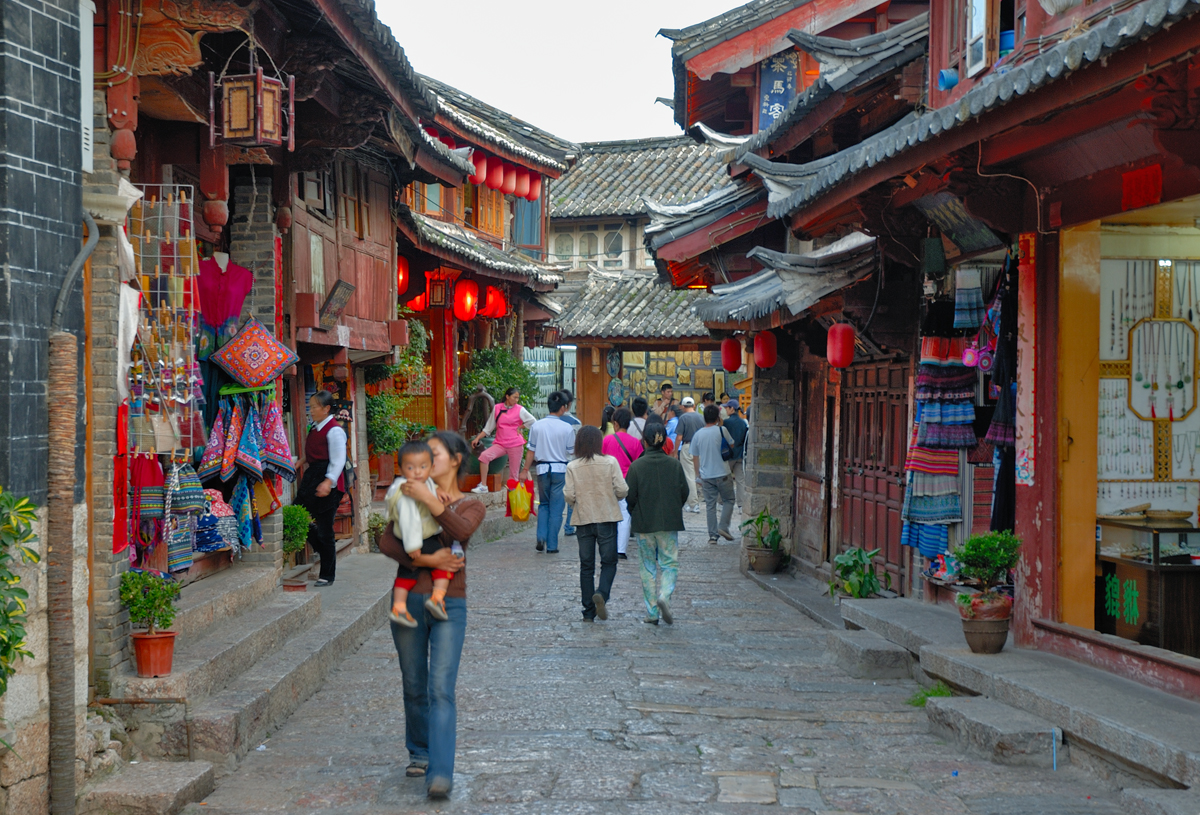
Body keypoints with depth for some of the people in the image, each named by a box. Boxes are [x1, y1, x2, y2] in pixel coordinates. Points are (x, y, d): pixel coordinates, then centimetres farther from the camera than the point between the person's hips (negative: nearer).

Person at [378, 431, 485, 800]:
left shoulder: (471, 506, 7)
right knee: (414, 686, 10)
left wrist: (431, 500, -27)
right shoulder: (410, 497, 10)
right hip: (409, 599, 3)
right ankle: (419, 753, 30)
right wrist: (423, 560, -17)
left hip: (449, 604, -2)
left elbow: (461, 530, -18)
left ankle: (440, 774, -15)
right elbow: (386, 541, -3)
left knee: (441, 689, -11)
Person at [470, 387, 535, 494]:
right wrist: (477, 438, 7)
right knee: (484, 456, -21)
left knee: (514, 473, -2)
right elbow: (489, 427, 13)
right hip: (500, 444, 2)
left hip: (515, 444, -2)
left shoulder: (520, 410, 1)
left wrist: (519, 428, 1)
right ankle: (483, 486, -17)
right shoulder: (497, 408, 7)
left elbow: (533, 421, 5)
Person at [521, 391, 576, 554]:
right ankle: (552, 545, 5)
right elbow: (570, 451, -1)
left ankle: (541, 537, 1)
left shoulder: (537, 426, -3)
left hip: (543, 468, 2)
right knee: (556, 508, 5)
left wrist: (525, 470, 8)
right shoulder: (567, 428, -8)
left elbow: (531, 450, 1)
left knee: (543, 504, 19)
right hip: (560, 469, -2)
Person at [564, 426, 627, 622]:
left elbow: (569, 496, -7)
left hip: (583, 519, 1)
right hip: (607, 518, -1)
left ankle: (588, 612, 9)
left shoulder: (572, 467, -4)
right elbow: (622, 490, -9)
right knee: (609, 562, 8)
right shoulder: (610, 462, -7)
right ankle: (602, 594, -18)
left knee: (586, 566, 9)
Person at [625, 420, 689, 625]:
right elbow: (684, 493, 1)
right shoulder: (674, 465, -2)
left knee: (648, 566, 10)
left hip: (644, 523, 0)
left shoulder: (636, 466, -8)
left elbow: (630, 496, -8)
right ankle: (664, 595, -20)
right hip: (669, 523, 0)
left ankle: (652, 613, 10)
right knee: (670, 563, 8)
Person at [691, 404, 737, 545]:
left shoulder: (697, 434, 3)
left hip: (706, 475, 3)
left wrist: (698, 475, 17)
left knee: (711, 504, 8)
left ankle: (712, 534, 6)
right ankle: (723, 526, -3)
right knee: (728, 500, 12)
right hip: (722, 474, -3)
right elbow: (732, 445, 5)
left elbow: (695, 457, 8)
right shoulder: (721, 430, -9)